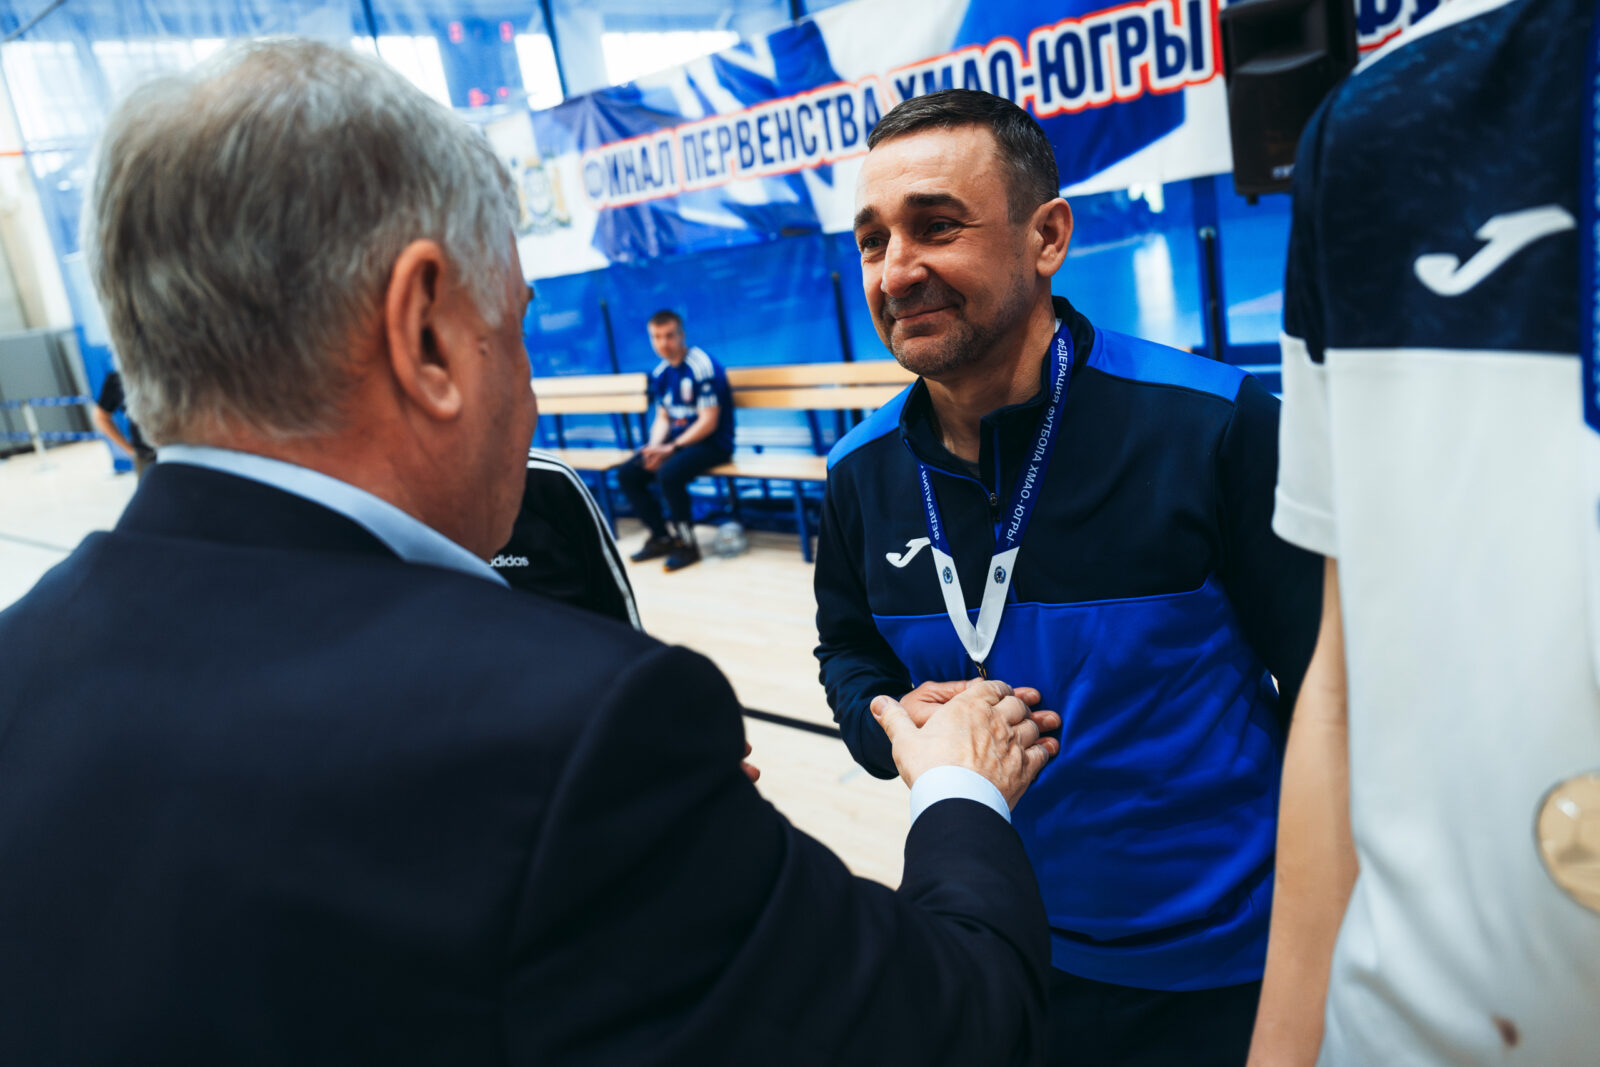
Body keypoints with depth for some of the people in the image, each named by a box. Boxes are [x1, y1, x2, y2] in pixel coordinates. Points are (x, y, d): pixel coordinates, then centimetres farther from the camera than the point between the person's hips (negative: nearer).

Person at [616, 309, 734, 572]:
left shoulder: (702, 367, -16)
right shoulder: (661, 373, 7)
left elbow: (708, 422, -19)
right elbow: (663, 419, 14)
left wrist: (672, 449, -20)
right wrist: (654, 446, -6)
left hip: (712, 443, -8)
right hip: (676, 440, 8)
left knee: (669, 474, -33)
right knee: (627, 474, -4)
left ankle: (687, 544, -13)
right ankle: (662, 537, 8)